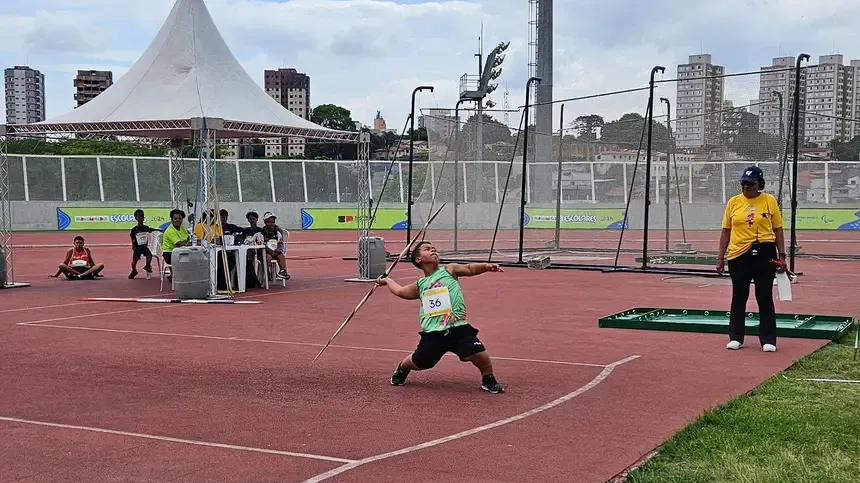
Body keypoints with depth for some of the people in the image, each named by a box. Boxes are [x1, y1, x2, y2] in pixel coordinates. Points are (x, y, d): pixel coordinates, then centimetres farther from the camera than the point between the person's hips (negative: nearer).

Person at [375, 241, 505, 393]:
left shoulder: (449, 270, 9)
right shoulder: (420, 285, 18)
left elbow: (469, 268, -7)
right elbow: (400, 291, 36)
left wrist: (486, 266, -24)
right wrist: (387, 280, 50)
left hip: (459, 328, -3)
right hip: (433, 333, 3)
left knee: (480, 355, -19)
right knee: (418, 363, 10)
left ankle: (488, 380, 11)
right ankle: (402, 369, 46)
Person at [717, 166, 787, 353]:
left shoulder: (770, 201, 2)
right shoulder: (733, 202, 6)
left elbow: (778, 230, 5)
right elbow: (726, 231, 9)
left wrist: (782, 255, 0)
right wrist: (720, 257, 5)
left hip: (764, 253, -1)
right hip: (738, 255, 2)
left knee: (765, 297, 2)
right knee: (739, 297, 8)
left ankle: (768, 340, 8)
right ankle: (736, 338, 17)